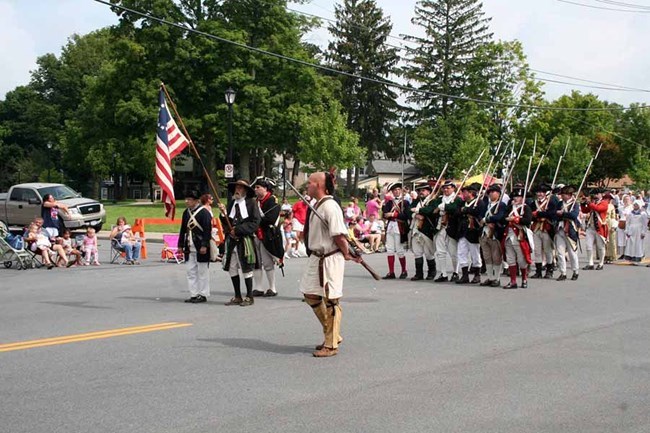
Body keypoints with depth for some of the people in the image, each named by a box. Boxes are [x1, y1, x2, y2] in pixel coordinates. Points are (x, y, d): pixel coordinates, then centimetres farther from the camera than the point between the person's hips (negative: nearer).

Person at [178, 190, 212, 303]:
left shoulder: (204, 212, -10)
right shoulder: (186, 212, 11)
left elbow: (207, 229, -14)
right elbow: (183, 230, 16)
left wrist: (204, 245, -19)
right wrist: (180, 245, 12)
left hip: (201, 247, -7)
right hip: (189, 247, 7)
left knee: (202, 271, 1)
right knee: (190, 271, 9)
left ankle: (203, 295, 9)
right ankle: (194, 294, 15)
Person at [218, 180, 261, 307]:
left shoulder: (251, 203, -5)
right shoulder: (232, 203, 11)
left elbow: (255, 222, -11)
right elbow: (227, 223, 10)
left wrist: (238, 230, -14)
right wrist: (224, 214, -8)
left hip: (245, 240, -6)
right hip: (232, 240, 6)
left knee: (246, 269, 1)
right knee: (232, 269, 8)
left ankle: (249, 297, 11)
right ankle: (237, 297, 20)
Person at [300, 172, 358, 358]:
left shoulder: (330, 206, -20)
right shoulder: (317, 205, 11)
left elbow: (339, 236, -22)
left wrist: (346, 254, -10)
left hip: (330, 259, -10)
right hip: (316, 258, 10)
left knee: (331, 301, 0)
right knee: (310, 294, 15)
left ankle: (331, 344, 11)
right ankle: (331, 334, 29)